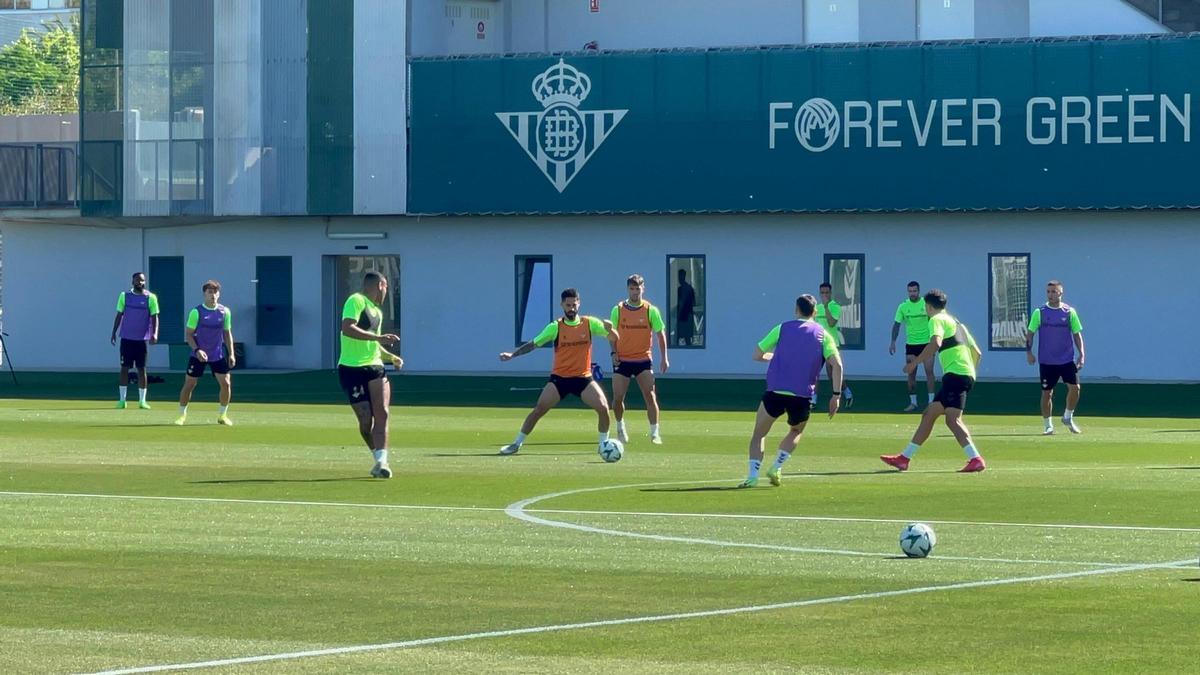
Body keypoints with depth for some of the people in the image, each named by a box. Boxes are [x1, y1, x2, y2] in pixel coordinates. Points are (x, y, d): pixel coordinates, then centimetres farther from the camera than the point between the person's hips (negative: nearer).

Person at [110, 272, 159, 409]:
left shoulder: (151, 298, -1)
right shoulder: (124, 295, 4)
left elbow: (154, 317, -3)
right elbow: (119, 315, 8)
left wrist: (154, 334, -16)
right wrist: (114, 332, 4)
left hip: (142, 339, -1)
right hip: (126, 338, 1)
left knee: (142, 368, 1)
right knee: (124, 368, 1)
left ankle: (142, 400, 6)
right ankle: (122, 399, 6)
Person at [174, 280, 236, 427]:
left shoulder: (225, 312, 0)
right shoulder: (196, 312, -10)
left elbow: (227, 333, 9)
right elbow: (188, 334, -7)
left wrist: (231, 354, 2)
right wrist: (197, 350, -21)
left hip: (218, 355, 2)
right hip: (199, 355, -2)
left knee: (226, 383, -7)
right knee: (189, 385, -2)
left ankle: (222, 415, 10)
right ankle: (182, 415, 13)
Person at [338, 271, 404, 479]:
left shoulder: (377, 311, 21)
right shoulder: (356, 301, -6)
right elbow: (347, 328, -23)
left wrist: (391, 357, 19)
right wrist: (378, 337, -26)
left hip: (374, 368, 7)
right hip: (352, 370, -7)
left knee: (382, 413, -14)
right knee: (366, 420, -5)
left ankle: (381, 462, -19)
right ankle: (380, 459, 16)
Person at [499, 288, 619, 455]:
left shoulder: (590, 323, -3)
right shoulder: (555, 327, -4)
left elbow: (615, 338, -1)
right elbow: (533, 344, 0)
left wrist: (610, 328, -25)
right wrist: (512, 355, -12)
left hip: (583, 378, 1)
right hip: (559, 378, 0)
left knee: (603, 408, -15)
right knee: (538, 410, -10)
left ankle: (604, 444, 6)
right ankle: (516, 444, 3)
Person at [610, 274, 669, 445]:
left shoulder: (651, 310, -3)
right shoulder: (618, 310, 0)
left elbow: (660, 334, 3)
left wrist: (664, 358, -1)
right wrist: (614, 352, -4)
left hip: (643, 360, -1)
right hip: (622, 360, 1)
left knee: (650, 396, -10)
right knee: (618, 398, -2)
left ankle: (654, 433, -4)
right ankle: (620, 428, 23)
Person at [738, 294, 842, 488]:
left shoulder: (782, 329, 9)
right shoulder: (823, 335, 8)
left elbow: (757, 355, 13)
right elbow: (836, 365, -5)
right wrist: (836, 395, -2)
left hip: (775, 392, -1)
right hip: (803, 397, 1)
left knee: (758, 434, 13)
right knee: (796, 432, 29)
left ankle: (753, 475, -6)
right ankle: (776, 468, 11)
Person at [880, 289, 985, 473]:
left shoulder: (937, 320, -1)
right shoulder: (957, 323, 26)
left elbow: (935, 343, -22)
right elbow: (977, 353, 27)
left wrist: (915, 362, -17)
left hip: (956, 374, -9)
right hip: (967, 375, 9)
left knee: (952, 419, -18)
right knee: (929, 415, 13)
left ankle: (976, 460, -28)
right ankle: (904, 458, 17)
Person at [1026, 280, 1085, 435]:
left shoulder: (1069, 312, 3)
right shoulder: (1039, 312, 1)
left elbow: (1077, 334, 7)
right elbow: (1030, 333, 3)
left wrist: (1081, 355, -1)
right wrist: (1028, 351, -10)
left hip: (1067, 359, 0)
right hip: (1046, 361, 0)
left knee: (1074, 387, -12)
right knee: (1047, 393, 2)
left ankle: (1068, 418, 11)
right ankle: (1048, 426, 14)